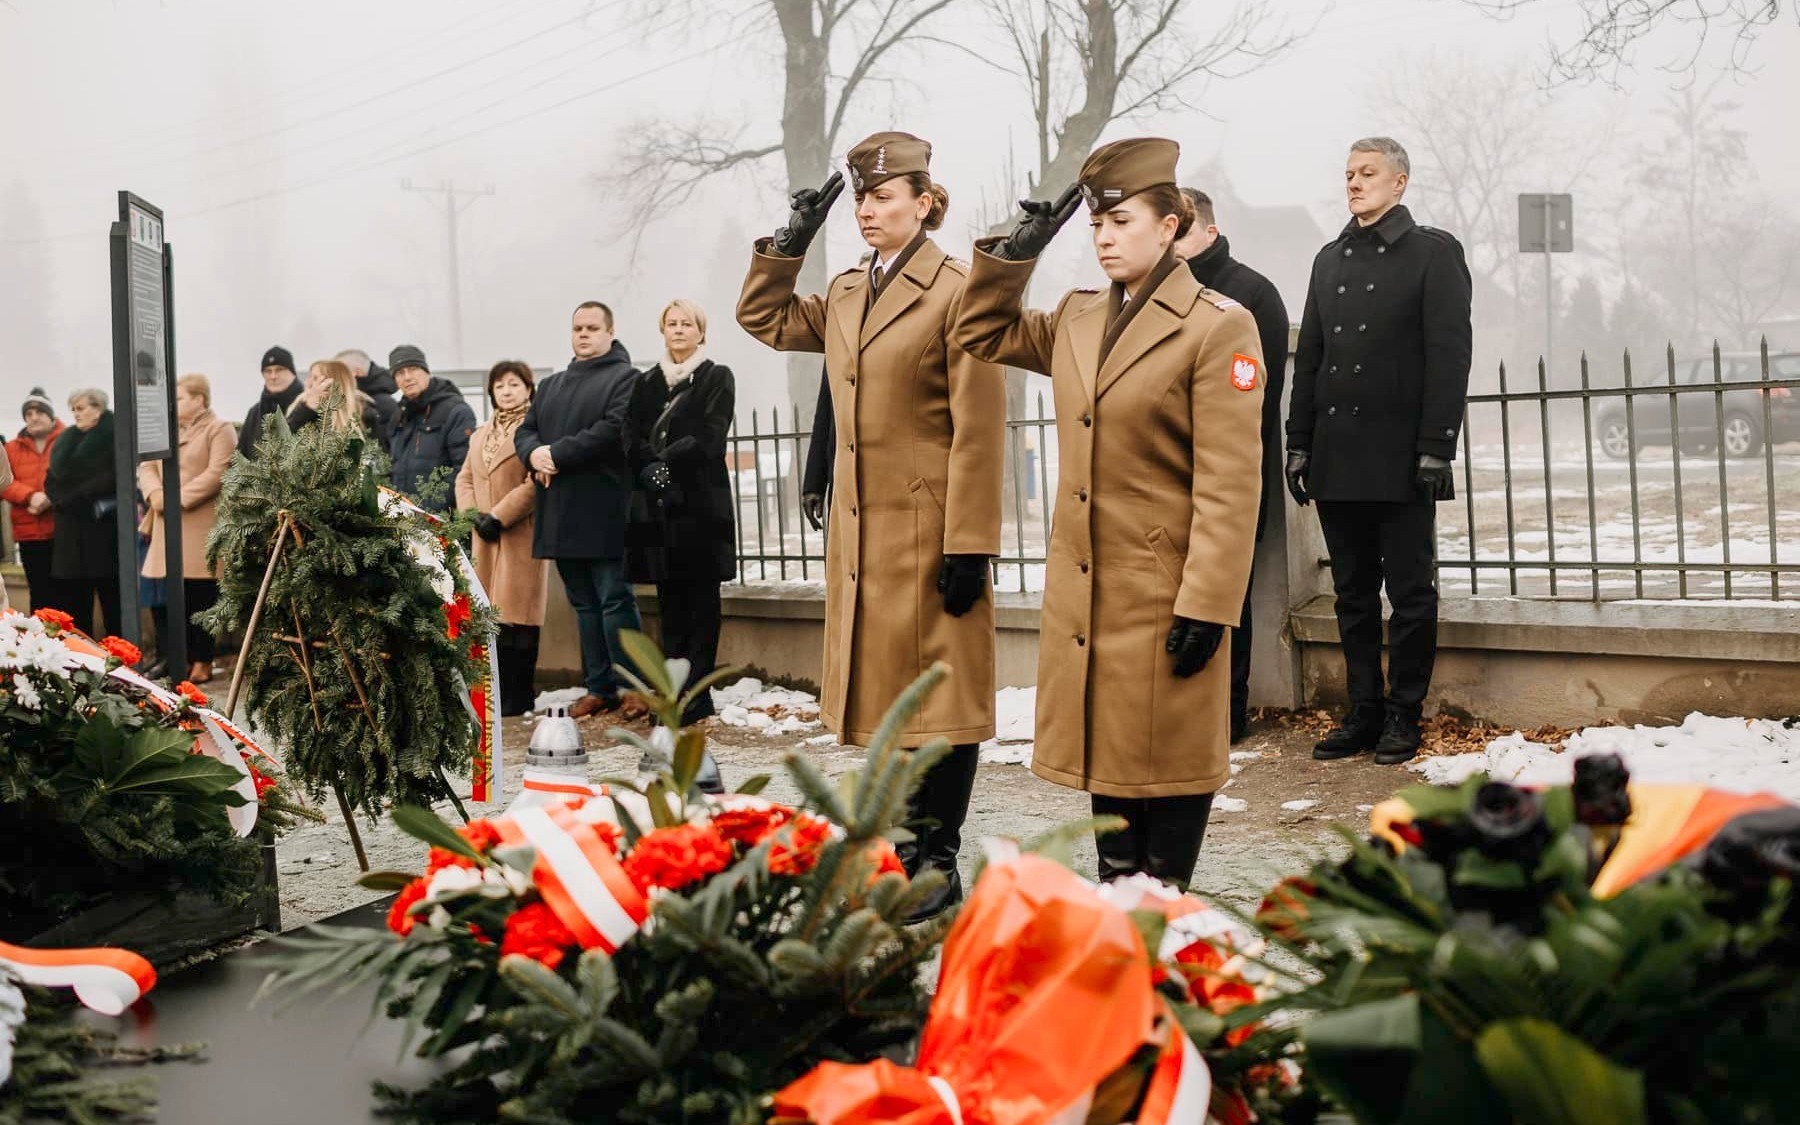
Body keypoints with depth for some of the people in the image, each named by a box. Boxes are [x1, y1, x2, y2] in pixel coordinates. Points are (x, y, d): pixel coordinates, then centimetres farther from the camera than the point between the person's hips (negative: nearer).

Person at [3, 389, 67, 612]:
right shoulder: (13, 448, 14)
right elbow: (4, 483, 4)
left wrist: (52, 497, -19)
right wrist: (30, 496, -14)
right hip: (29, 531, 3)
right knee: (40, 593, 5)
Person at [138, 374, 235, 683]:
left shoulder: (219, 429, -2)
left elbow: (216, 473, -14)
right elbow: (146, 465, 14)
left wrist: (179, 497, -17)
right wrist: (154, 492, -7)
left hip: (201, 525, -6)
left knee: (200, 597, -3)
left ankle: (202, 662, 3)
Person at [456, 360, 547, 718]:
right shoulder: (480, 434, 21)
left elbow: (536, 484, -15)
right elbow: (464, 479, 20)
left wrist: (499, 517, -15)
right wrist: (472, 514, 1)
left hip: (521, 535, -7)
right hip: (486, 539, 7)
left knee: (516, 614, -7)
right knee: (492, 614, 6)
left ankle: (518, 696, -2)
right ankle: (499, 693, 11)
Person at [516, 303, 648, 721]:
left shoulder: (624, 378, 0)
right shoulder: (551, 386, 24)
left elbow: (613, 429, -14)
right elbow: (525, 431, 18)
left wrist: (557, 455, -14)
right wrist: (534, 454, -6)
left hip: (602, 511, -7)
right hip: (560, 514, 7)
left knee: (614, 599, -9)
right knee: (584, 604, 9)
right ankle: (599, 688, 13)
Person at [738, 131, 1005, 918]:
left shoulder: (955, 293, -10)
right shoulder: (843, 297, 13)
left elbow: (978, 432, -13)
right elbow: (765, 320, 28)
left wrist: (968, 546, -16)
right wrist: (789, 244, 13)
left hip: (928, 532, -7)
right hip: (861, 533, 7)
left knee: (937, 694, 0)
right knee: (881, 690, 12)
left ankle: (941, 861, 8)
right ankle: (905, 844, 23)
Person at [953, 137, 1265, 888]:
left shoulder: (1218, 327, -10)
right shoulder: (1076, 319, 10)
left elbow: (1229, 484, -14)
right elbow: (984, 332, 25)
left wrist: (1206, 604, -18)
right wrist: (1016, 253, 10)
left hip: (1164, 592, -6)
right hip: (1085, 591, 7)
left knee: (1168, 755, 2)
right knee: (1107, 745, 13)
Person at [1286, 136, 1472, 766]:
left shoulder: (1433, 253, 0)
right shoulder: (1330, 260, 17)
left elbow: (1449, 353, -7)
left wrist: (1436, 447, -14)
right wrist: (1298, 445, 11)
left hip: (1401, 457, -6)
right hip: (1336, 457, 6)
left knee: (1411, 594, 1)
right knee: (1353, 595, 9)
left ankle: (1403, 716, 9)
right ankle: (1364, 712, 16)